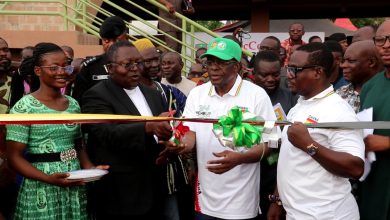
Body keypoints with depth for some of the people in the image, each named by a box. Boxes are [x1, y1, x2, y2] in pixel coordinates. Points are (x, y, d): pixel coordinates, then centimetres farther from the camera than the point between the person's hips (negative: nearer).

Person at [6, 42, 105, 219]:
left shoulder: (73, 104, 7)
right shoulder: (24, 107, -9)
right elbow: (14, 157, -10)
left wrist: (90, 168, -3)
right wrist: (48, 178, -22)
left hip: (76, 189, 5)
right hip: (42, 192, -5)